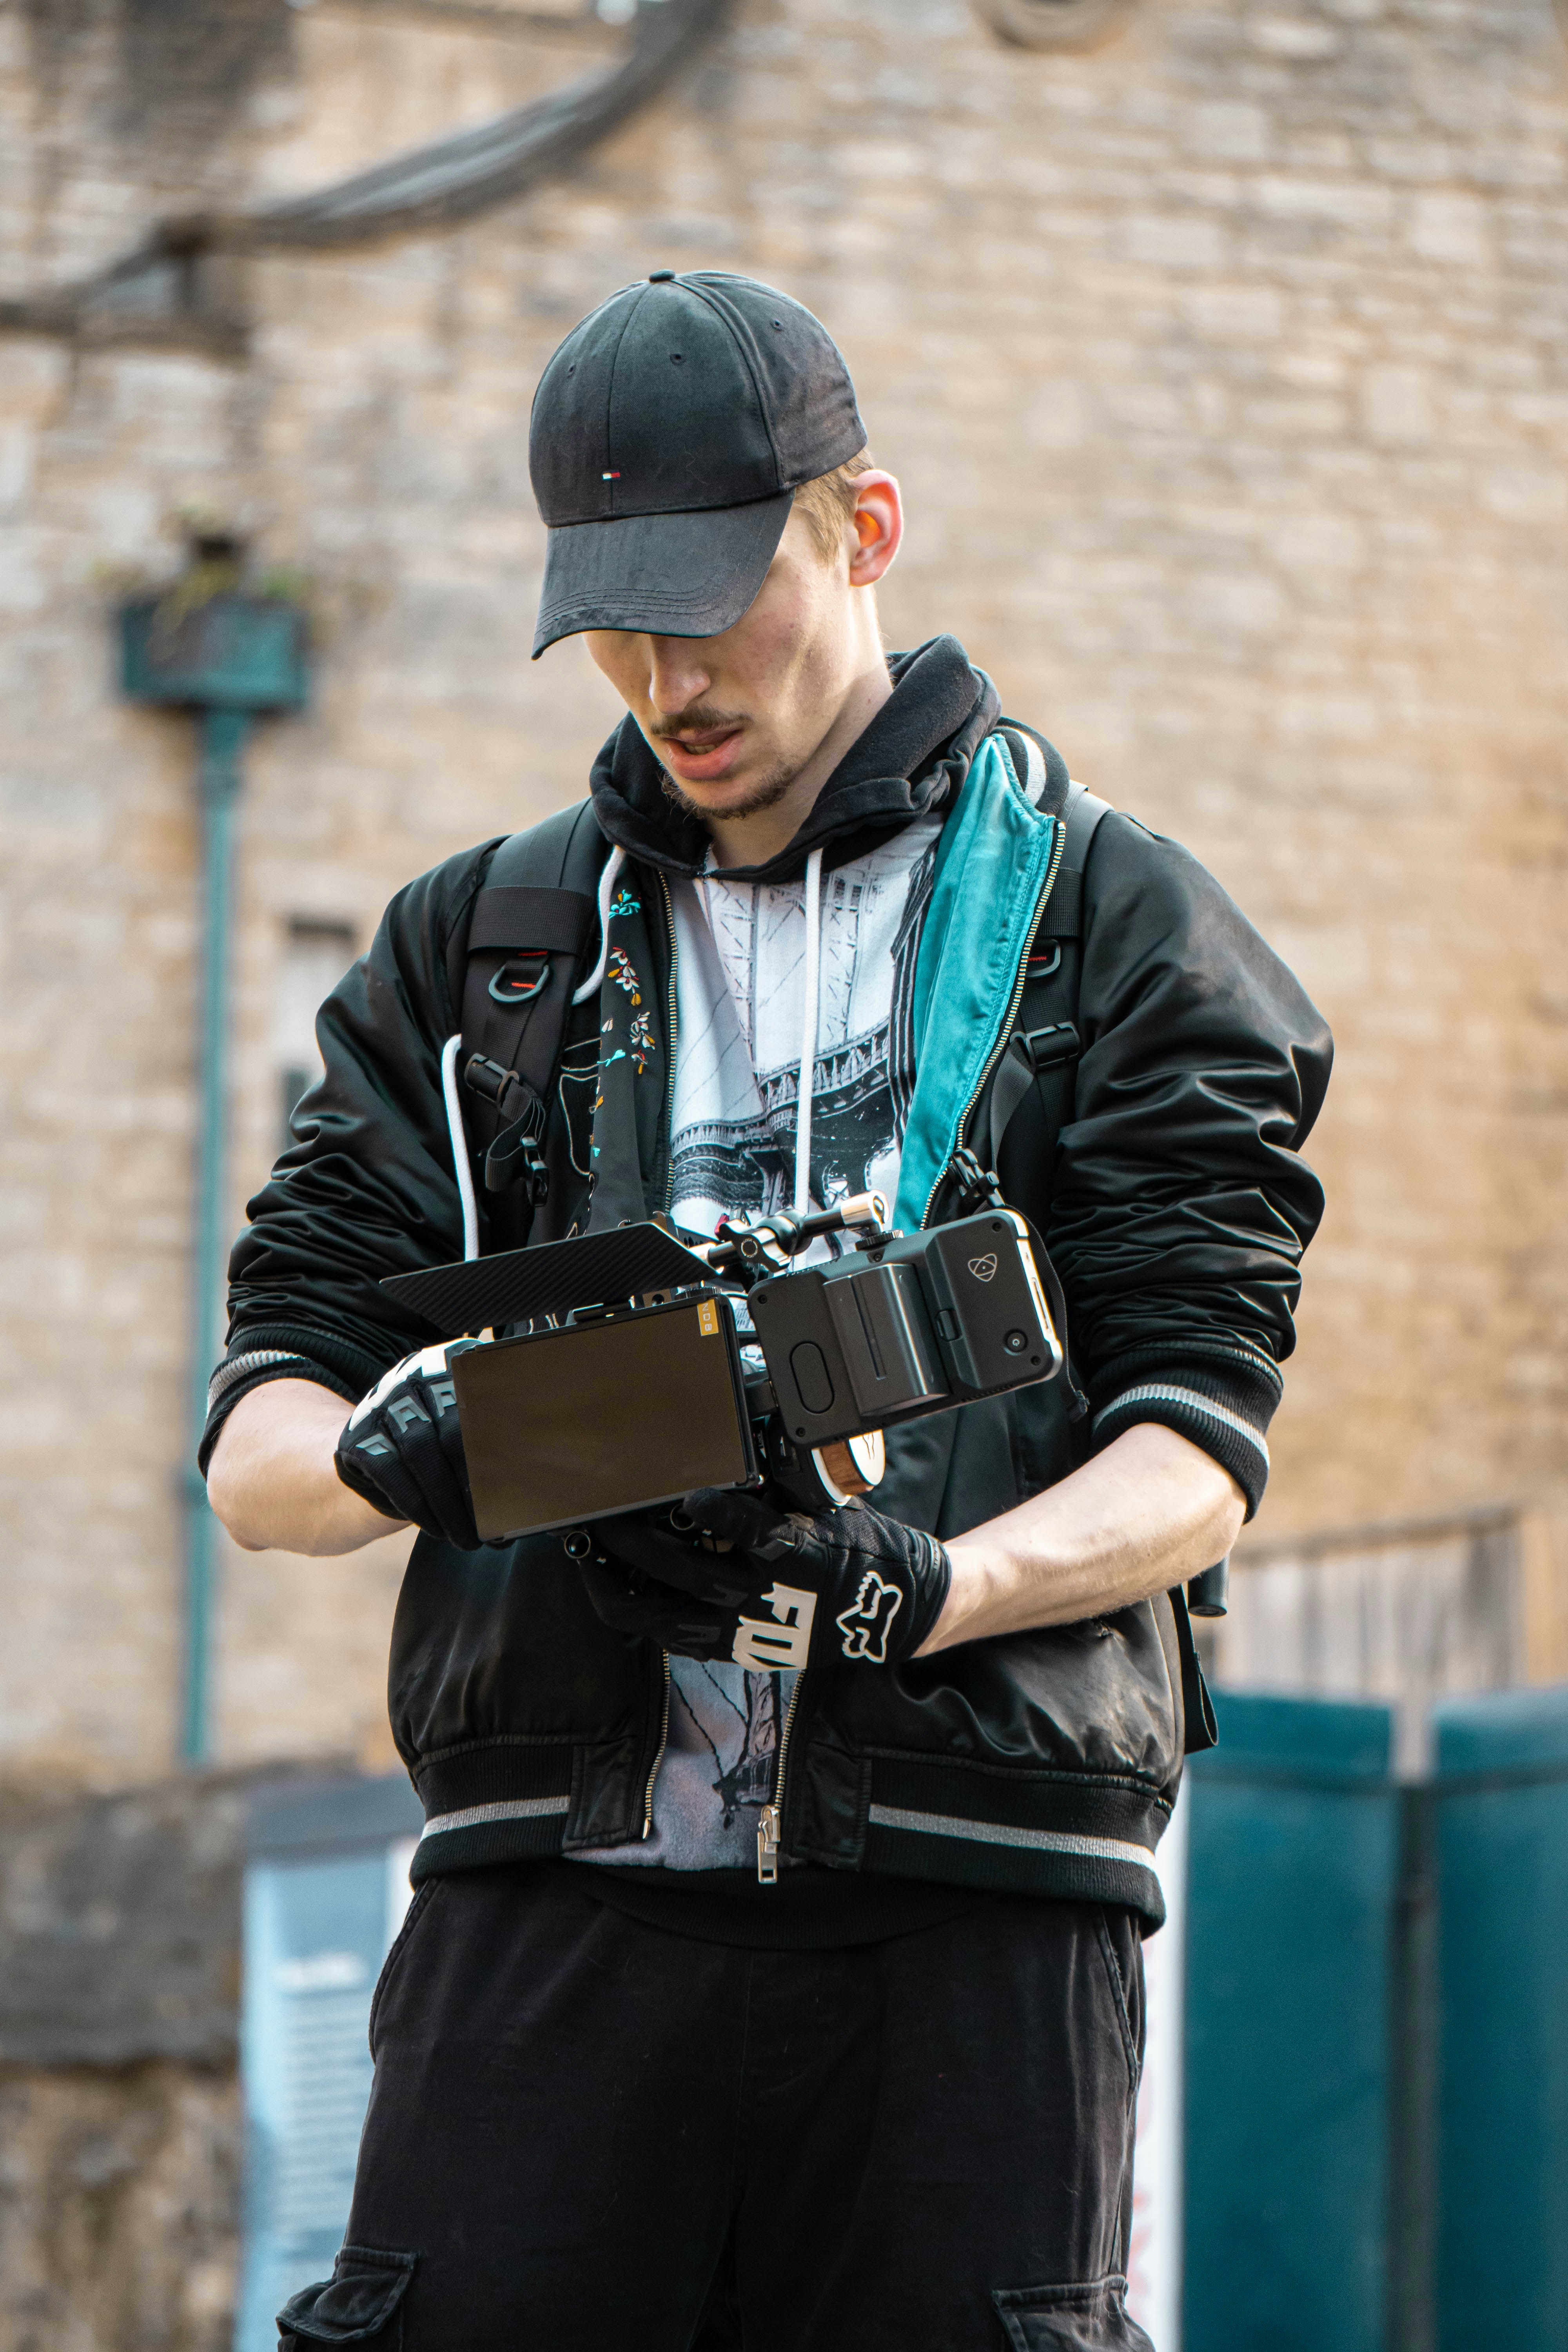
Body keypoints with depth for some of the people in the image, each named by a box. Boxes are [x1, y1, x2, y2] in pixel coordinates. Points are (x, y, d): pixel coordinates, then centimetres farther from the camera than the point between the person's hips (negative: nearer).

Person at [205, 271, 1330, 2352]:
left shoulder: (1119, 934, 10)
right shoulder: (473, 952, 19)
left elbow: (1200, 1448, 1)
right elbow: (254, 1439, 12)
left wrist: (934, 1590, -19)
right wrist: (385, 1453, -13)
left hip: (969, 1890, -2)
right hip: (558, 1873, 2)